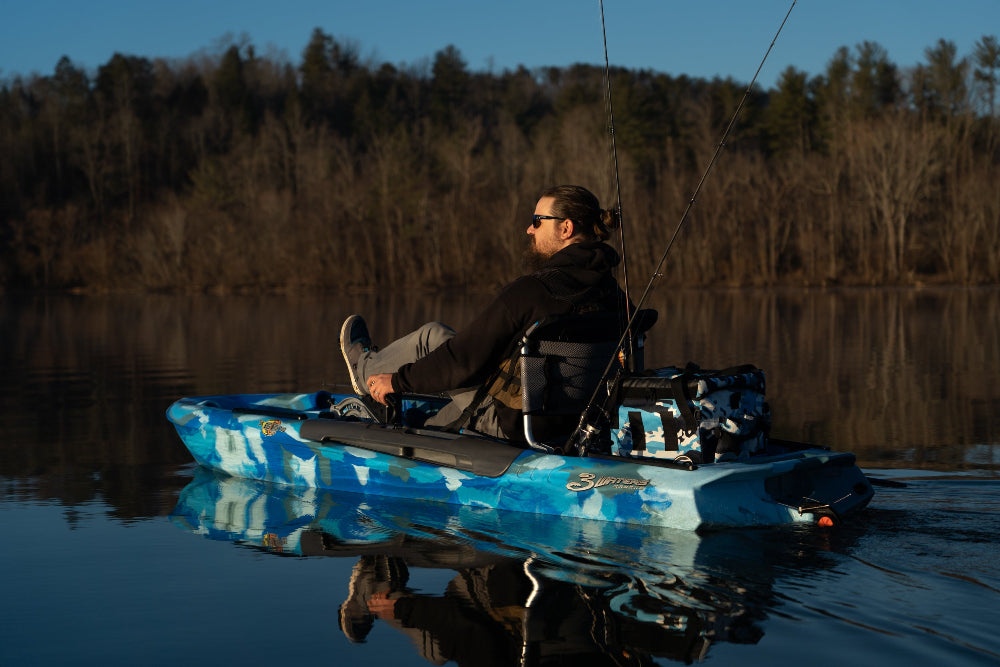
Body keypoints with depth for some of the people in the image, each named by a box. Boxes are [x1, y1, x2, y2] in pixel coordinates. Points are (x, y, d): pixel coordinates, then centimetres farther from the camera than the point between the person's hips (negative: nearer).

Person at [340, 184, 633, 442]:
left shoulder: (530, 290, -23)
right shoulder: (616, 295, -3)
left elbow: (465, 360, -18)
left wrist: (397, 381, -3)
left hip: (511, 426, -6)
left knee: (432, 336, 12)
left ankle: (368, 370, 42)